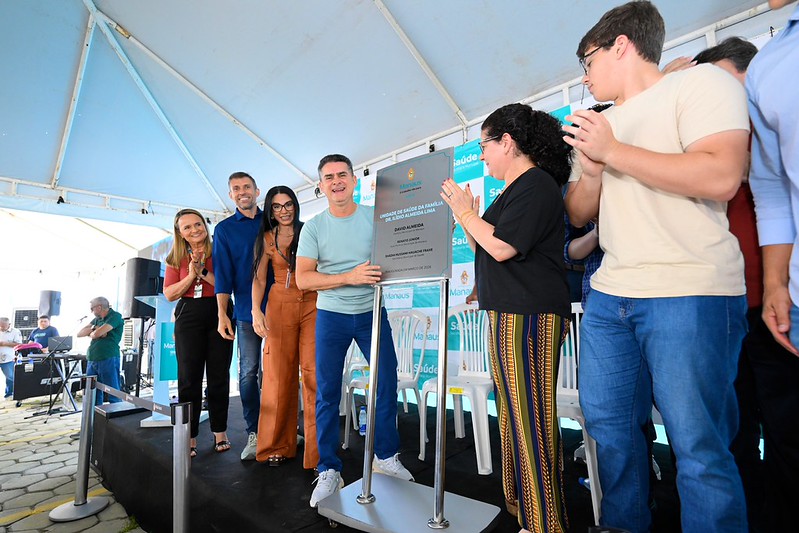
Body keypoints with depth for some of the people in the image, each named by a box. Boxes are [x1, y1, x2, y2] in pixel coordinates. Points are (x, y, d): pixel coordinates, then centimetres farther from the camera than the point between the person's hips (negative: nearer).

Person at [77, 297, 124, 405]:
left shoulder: (115, 317, -7)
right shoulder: (97, 319, 18)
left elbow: (96, 334, -15)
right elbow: (80, 333, 12)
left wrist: (90, 333, 7)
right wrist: (94, 329, -5)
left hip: (108, 360, -8)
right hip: (91, 360, 8)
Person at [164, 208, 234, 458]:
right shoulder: (177, 258, 10)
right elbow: (169, 294, 5)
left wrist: (203, 272, -15)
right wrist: (191, 276, -9)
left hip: (218, 315, -2)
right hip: (188, 317, 2)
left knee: (219, 376, 6)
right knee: (189, 377, 3)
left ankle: (220, 432, 19)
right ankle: (189, 437, 14)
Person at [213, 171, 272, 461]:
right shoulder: (224, 229, 9)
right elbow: (223, 274, 3)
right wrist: (222, 314, -5)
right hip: (246, 312, -1)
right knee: (248, 372, 2)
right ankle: (253, 433, 14)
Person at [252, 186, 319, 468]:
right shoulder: (267, 239, 10)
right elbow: (259, 278, 7)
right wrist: (256, 311, -7)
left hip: (312, 304, 0)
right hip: (280, 306, 1)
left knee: (313, 372, -8)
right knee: (279, 373, 3)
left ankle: (318, 449, 3)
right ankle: (277, 445, 21)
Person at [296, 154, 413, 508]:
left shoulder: (376, 216, -1)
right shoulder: (313, 227, -3)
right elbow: (303, 279, -10)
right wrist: (350, 276, -22)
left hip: (372, 312, 1)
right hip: (331, 316, 0)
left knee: (387, 383, 5)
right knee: (327, 393, 4)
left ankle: (386, 457, 27)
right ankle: (329, 471, 21)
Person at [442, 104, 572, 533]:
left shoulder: (536, 184, -10)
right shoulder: (515, 190, 20)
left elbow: (502, 247, -21)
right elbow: (485, 250, 19)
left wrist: (467, 213, -7)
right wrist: (464, 215, 11)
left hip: (528, 316, -11)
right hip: (508, 313, 11)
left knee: (532, 420, -3)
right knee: (514, 416, 18)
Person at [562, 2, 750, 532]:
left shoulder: (701, 81, 1)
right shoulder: (601, 124, 21)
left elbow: (720, 178, -15)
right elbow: (578, 213, 19)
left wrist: (612, 151, -10)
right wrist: (591, 170, -1)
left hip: (690, 293, -6)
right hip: (609, 295, 7)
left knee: (699, 448, -2)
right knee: (608, 425, 12)